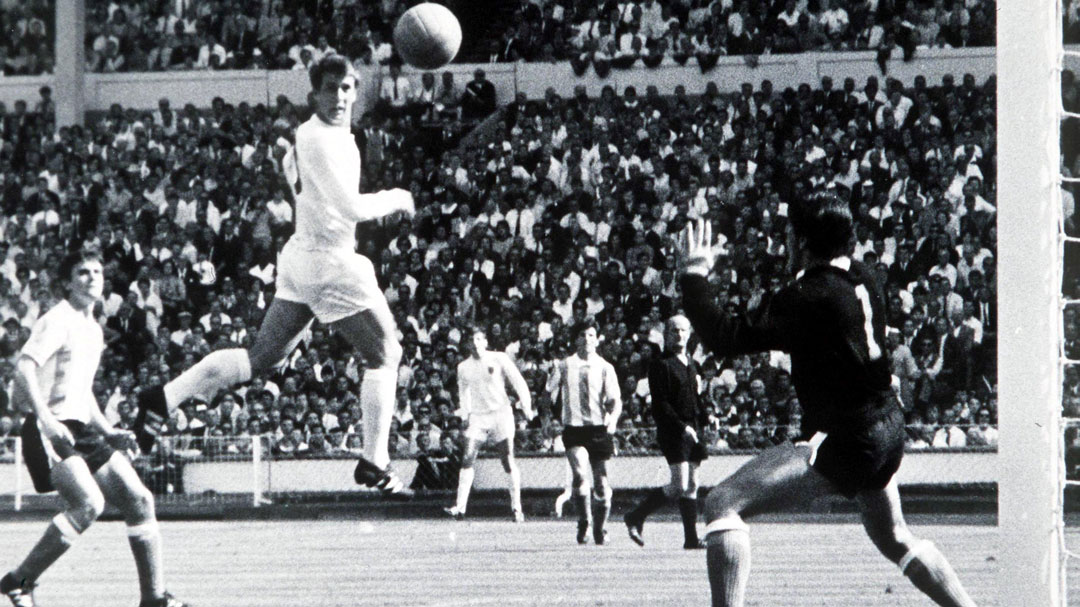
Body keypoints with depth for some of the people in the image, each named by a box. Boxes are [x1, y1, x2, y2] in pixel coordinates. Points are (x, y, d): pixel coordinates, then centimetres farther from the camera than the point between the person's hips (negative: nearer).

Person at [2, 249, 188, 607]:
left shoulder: (93, 328, 20)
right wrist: (45, 419, -32)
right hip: (50, 429, -9)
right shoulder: (58, 321, -8)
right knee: (88, 503, -26)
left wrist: (109, 432, 21)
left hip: (81, 429, 9)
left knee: (139, 500, 2)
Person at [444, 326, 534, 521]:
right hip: (476, 417, 2)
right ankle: (460, 507, -15)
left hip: (500, 413, -2)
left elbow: (518, 382, 1)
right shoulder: (463, 367, 12)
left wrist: (526, 406, -9)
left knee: (509, 462, -4)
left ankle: (517, 508, 2)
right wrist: (464, 412, 5)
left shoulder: (499, 359, 3)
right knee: (467, 459, -11)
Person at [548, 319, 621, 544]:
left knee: (602, 484, 3)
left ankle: (599, 530, 21)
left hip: (599, 428, 1)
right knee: (580, 473, -23)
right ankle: (584, 523, -9)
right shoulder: (564, 366, 5)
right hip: (574, 428, -1)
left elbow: (615, 399, -2)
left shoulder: (605, 368, 5)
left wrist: (613, 418, -21)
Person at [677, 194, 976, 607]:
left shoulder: (810, 297, -19)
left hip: (843, 441, -9)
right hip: (887, 430, 9)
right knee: (894, 540, 31)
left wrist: (694, 275, -9)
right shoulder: (863, 279, 6)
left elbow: (727, 338, -21)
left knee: (722, 503, -14)